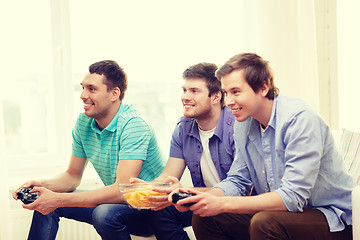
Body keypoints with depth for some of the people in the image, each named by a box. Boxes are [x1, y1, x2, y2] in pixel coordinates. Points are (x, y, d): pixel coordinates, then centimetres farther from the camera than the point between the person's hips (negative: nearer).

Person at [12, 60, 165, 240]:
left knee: (105, 213, -35)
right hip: (116, 200, 7)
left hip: (149, 206, -7)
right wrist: (42, 185, -14)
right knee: (45, 203, -1)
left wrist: (59, 200, -33)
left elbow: (122, 190, -32)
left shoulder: (132, 124, -25)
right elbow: (73, 176, 8)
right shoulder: (83, 121, -2)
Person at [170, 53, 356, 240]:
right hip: (278, 210, 7)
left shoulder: (300, 119, -23)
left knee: (265, 223, -34)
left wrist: (222, 203, -32)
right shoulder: (243, 124, 2)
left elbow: (292, 197, -29)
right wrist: (204, 197, -14)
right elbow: (238, 181, 8)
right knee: (203, 217, -7)